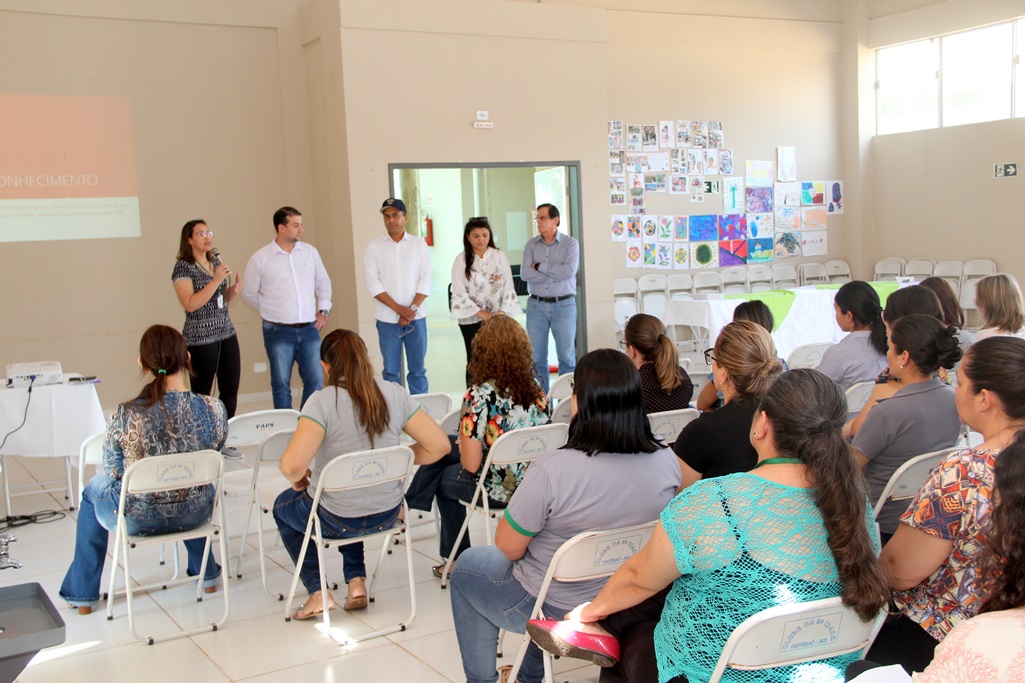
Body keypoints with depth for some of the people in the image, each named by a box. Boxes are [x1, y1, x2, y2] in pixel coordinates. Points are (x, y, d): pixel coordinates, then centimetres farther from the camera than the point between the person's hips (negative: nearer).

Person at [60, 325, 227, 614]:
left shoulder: (125, 416, -24)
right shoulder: (213, 408, -19)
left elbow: (113, 471, -7)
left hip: (139, 520, -2)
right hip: (196, 515, 2)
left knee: (93, 490, 32)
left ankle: (82, 594, 42)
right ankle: (206, 573, 51)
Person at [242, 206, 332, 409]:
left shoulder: (310, 252, 7)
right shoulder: (261, 258, -3)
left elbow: (323, 283, 19)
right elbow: (249, 293, 7)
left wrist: (323, 311, 10)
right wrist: (272, 310, 5)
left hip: (309, 329, 3)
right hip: (278, 332, -3)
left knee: (315, 381, 3)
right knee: (281, 384, 4)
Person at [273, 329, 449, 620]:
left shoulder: (322, 402, -21)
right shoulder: (395, 394, -9)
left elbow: (292, 465, -31)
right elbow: (439, 445, -8)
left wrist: (296, 478, -8)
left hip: (336, 521, -4)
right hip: (388, 514, 5)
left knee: (283, 506, 30)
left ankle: (318, 592, 22)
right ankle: (356, 582, 29)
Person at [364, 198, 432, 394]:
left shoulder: (419, 244, 5)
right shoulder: (374, 247, 4)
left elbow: (425, 282, 0)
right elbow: (373, 284, -3)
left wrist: (412, 309, -12)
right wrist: (398, 308, -12)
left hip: (416, 318, 0)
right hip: (387, 319, 0)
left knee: (417, 369, 4)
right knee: (391, 370, 4)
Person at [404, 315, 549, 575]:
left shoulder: (480, 396, -24)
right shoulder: (536, 390, -5)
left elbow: (470, 464, -22)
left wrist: (462, 446, 2)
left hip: (498, 491, -6)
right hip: (533, 483, 6)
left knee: (444, 478, 27)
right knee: (445, 447, 22)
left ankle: (456, 561, 42)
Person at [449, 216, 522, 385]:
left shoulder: (499, 256, 3)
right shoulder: (461, 260, -2)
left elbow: (508, 287, 2)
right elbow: (459, 293, -7)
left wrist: (502, 312, -10)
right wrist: (482, 314, -12)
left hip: (498, 318, 1)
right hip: (472, 320, -1)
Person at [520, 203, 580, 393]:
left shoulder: (570, 243, -1)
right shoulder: (531, 245, 6)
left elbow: (569, 271, -17)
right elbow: (525, 274, -8)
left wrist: (540, 266, -11)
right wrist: (556, 274, -11)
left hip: (563, 305, -2)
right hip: (536, 305, 2)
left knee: (567, 355, 0)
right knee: (537, 357, 4)